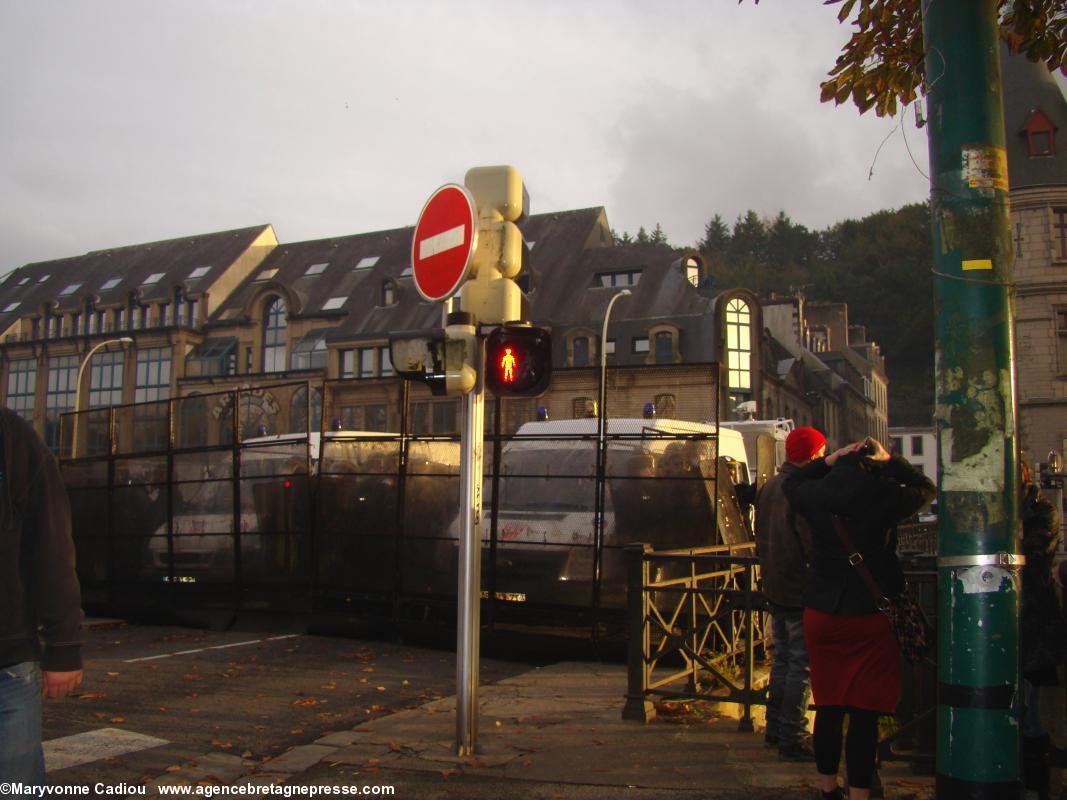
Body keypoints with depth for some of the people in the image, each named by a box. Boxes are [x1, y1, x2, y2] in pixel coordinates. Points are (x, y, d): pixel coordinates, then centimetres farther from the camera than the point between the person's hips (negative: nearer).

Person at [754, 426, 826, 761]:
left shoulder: (768, 487, 9)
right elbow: (817, 546, -22)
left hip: (774, 589, 9)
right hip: (802, 592, -9)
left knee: (783, 659, 19)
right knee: (803, 666, -1)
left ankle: (775, 729, 27)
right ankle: (792, 739, 2)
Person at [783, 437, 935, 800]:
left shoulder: (817, 495, -1)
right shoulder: (884, 496, -9)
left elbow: (791, 483, 22)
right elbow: (927, 489, 10)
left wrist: (829, 459, 15)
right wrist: (891, 461, 12)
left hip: (820, 613, 4)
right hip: (867, 616, -4)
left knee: (828, 707, 15)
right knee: (864, 712, 2)